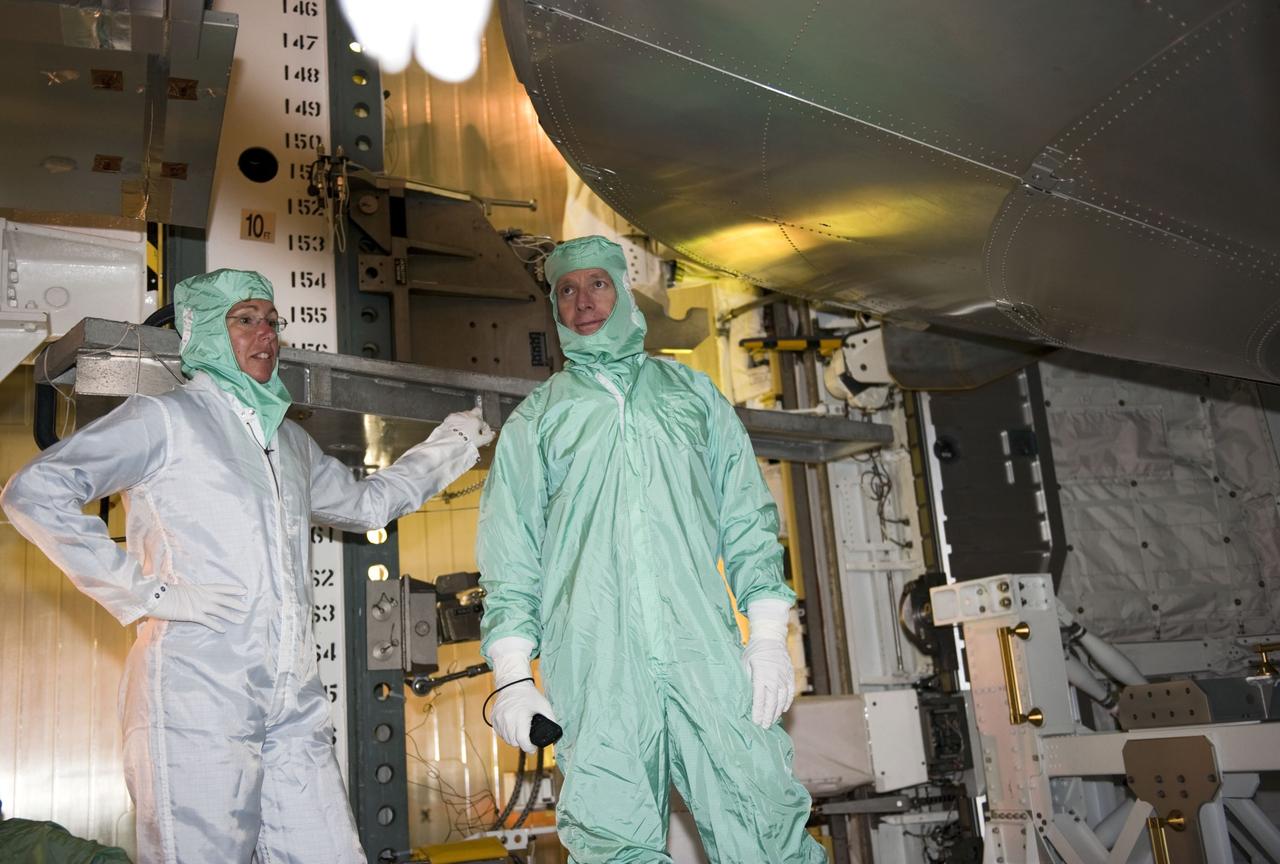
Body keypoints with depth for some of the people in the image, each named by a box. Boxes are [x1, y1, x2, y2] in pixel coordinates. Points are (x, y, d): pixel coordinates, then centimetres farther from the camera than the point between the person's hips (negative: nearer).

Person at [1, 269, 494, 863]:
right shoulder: (164, 419, 1)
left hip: (294, 702, 6)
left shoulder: (289, 441, 21)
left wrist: (445, 447, 32)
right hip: (197, 697, -6)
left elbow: (366, 502, 36)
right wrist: (144, 591, -11)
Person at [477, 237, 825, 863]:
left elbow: (748, 518, 14)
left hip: (705, 647, 1)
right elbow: (509, 557, 11)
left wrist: (769, 634, 3)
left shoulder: (690, 392, 20)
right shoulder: (535, 420, 16)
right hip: (592, 665, 0)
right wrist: (512, 676, 2)